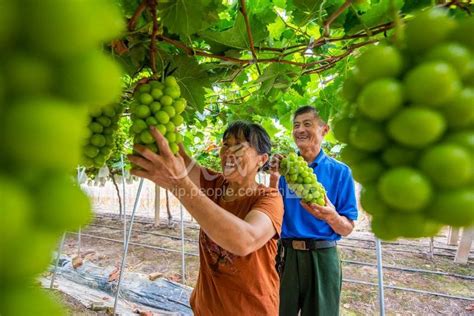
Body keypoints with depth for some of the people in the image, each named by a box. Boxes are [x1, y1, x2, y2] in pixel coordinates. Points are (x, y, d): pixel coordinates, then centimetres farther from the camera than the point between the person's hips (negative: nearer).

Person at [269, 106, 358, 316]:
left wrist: (330, 216, -24)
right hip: (285, 255, 2)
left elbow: (347, 229, -2)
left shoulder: (339, 171, -3)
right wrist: (274, 179, -14)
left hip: (321, 257, -1)